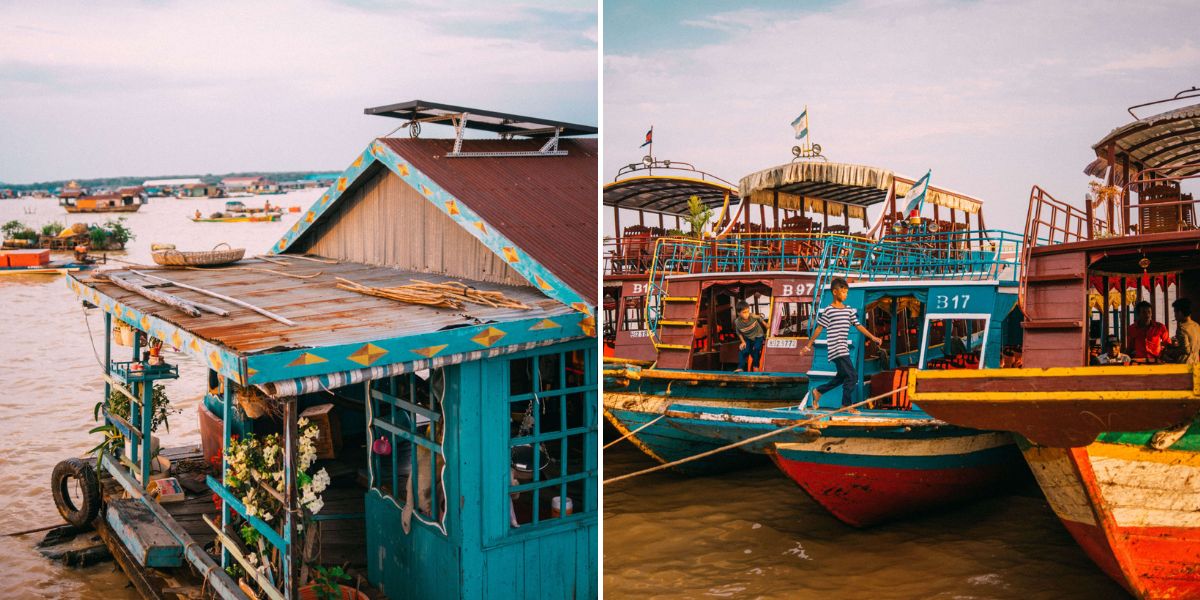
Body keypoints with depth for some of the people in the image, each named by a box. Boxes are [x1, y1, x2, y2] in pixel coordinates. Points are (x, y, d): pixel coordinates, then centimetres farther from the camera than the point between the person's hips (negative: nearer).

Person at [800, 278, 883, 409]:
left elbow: (858, 325, 14)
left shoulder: (849, 310, 12)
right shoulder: (828, 311, -7)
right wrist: (808, 346, 0)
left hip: (844, 349, 8)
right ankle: (846, 404, -1)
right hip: (835, 349, -8)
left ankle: (818, 392, 30)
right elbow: (819, 329, -3)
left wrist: (872, 337, 5)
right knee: (852, 376, -10)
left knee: (842, 377, 17)